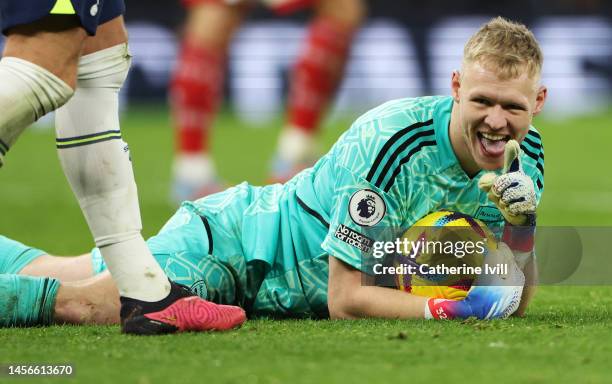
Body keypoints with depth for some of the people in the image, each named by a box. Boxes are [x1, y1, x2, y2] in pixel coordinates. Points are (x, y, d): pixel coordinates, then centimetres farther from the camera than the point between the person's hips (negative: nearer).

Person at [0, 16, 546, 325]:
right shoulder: (388, 139, -33)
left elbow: (513, 306, -6)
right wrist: (452, 309, -39)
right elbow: (345, 300, -30)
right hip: (237, 241, -6)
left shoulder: (525, 155, -13)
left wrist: (523, 227, -24)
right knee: (88, 305, -27)